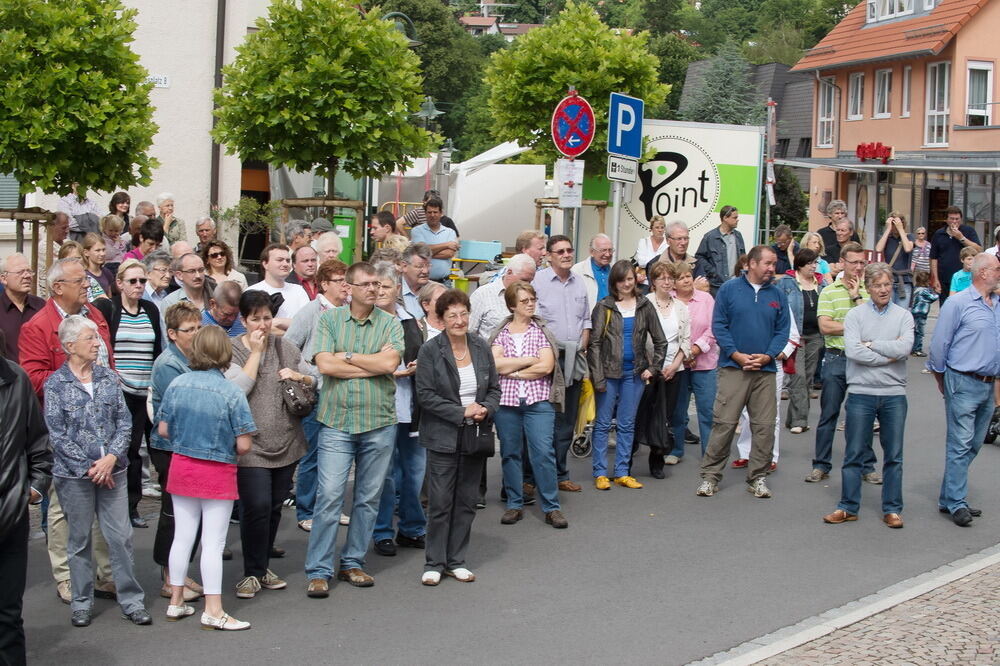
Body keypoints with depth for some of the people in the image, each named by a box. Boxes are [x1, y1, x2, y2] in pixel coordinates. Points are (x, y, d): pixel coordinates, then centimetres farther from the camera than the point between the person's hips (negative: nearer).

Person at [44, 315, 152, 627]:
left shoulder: (108, 377, 6)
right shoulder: (55, 384, -4)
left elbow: (124, 422, 4)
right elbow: (57, 434, -7)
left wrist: (112, 456, -11)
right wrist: (90, 466, -12)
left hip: (112, 470, 2)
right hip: (73, 473, -2)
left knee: (121, 536, 2)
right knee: (79, 539, 8)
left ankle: (131, 600, 11)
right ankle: (82, 603, 20)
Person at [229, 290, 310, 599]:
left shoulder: (285, 347, 9)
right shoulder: (232, 349, -3)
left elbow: (314, 381, 14)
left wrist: (298, 376, -7)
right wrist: (255, 352, -14)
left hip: (286, 443, 5)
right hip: (251, 445, -5)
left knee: (275, 507, 11)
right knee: (257, 506, -12)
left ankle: (264, 567, 25)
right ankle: (252, 573, 2)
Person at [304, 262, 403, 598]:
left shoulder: (390, 323, 4)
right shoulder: (329, 320, 1)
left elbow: (390, 363, -12)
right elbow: (325, 365, -12)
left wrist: (346, 356, -8)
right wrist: (374, 363, -10)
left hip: (379, 423, 2)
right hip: (337, 422, -2)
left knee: (369, 498, 9)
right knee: (329, 496, -6)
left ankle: (352, 563, 22)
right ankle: (319, 571, 1)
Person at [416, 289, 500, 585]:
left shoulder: (481, 347, 6)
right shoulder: (430, 350, -8)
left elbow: (495, 388, 12)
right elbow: (426, 394, -12)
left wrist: (486, 409, -9)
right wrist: (461, 412, -17)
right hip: (442, 437, -4)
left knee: (467, 502, 9)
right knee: (440, 502, -2)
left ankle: (456, 561, 20)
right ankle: (434, 563, 10)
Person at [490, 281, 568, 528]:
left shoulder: (541, 332, 5)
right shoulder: (500, 333, 7)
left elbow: (546, 367, -7)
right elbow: (496, 364, -9)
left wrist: (512, 371, -6)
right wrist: (531, 360, -7)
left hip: (538, 400, -1)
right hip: (506, 401, 2)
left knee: (543, 452, -7)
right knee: (510, 453, 8)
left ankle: (551, 507, 0)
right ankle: (514, 505, 18)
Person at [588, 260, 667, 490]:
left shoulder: (645, 307, 6)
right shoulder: (604, 307, -1)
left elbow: (660, 341, 12)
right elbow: (594, 343, -5)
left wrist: (652, 368, 2)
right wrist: (598, 376, -12)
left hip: (634, 372, 3)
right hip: (609, 372, -3)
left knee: (627, 425, 8)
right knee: (603, 424, 1)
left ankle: (622, 472, 14)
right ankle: (600, 473, 6)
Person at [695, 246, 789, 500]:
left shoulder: (777, 295, 10)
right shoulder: (729, 289, 1)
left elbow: (782, 331, 9)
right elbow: (719, 325, -2)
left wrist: (767, 356, -7)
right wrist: (737, 355, -11)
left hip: (765, 369, 3)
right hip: (733, 367, -3)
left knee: (764, 426, 4)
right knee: (724, 423, -5)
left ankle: (757, 477, 15)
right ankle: (710, 476, 2)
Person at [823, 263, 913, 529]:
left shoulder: (903, 316, 5)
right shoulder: (856, 315, 1)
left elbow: (905, 348, -13)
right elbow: (853, 351, -14)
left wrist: (871, 344, -9)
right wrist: (889, 355, -10)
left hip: (894, 393, 1)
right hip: (861, 392, -1)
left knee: (894, 456, 8)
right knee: (854, 454, 5)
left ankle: (892, 509, 17)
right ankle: (848, 507, 13)